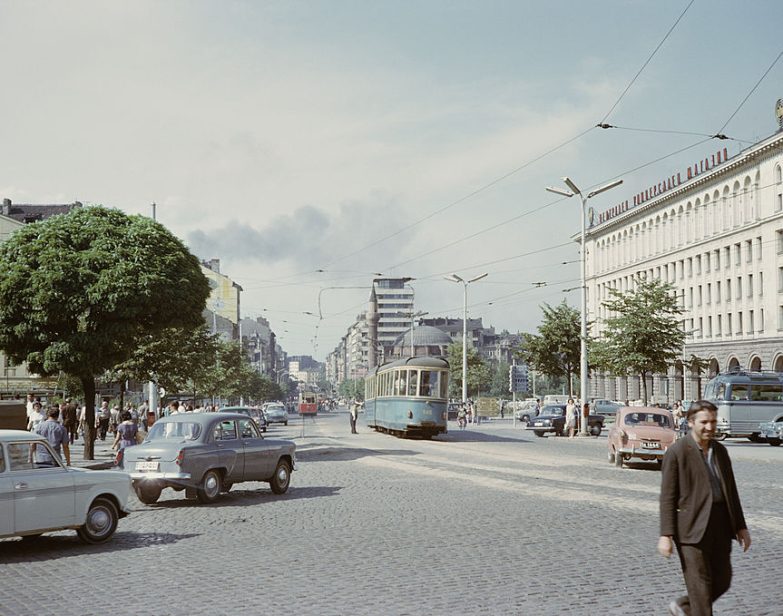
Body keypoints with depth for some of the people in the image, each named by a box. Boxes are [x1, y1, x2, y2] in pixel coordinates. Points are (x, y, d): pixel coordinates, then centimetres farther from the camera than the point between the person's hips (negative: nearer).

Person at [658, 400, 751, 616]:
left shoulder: (720, 450, 11)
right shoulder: (677, 452, -9)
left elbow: (731, 491, 16)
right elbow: (667, 497, -10)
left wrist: (741, 527, 12)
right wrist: (666, 535, -14)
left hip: (720, 525, 7)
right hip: (692, 527, -7)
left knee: (722, 582, 12)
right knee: (701, 586, -3)